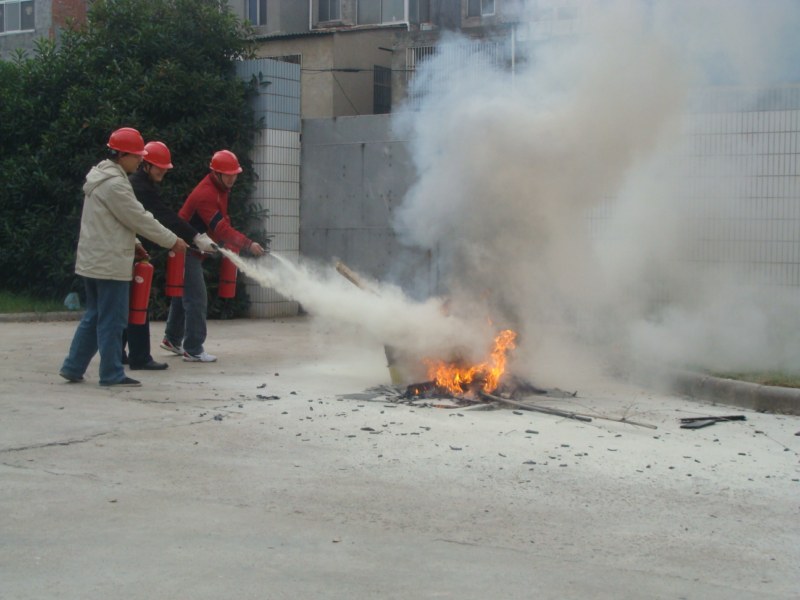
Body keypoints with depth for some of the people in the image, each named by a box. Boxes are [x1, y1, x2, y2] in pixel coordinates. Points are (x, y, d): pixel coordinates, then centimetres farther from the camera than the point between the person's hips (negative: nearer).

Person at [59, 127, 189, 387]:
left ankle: (73, 368, 18)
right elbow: (140, 219, -15)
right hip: (110, 264, -10)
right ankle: (112, 374, 5)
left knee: (94, 316, 16)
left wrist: (132, 246, 15)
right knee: (111, 321, -2)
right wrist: (172, 241, -6)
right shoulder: (114, 184, -18)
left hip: (94, 262, 10)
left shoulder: (103, 178, 14)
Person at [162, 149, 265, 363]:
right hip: (187, 249, -10)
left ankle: (172, 339, 31)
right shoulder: (206, 194, -26)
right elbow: (221, 229, -31)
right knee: (196, 299, -10)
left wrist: (231, 245, 1)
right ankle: (193, 350, -6)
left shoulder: (220, 188, 5)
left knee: (183, 294, 18)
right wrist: (248, 245, -32)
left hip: (193, 248, 10)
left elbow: (222, 222, 12)